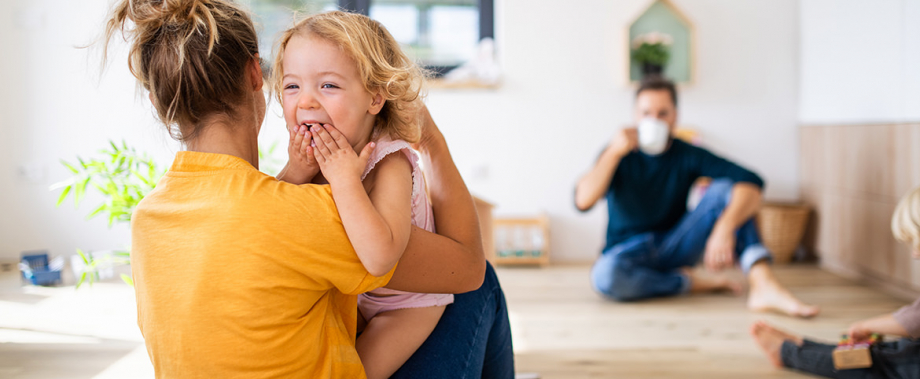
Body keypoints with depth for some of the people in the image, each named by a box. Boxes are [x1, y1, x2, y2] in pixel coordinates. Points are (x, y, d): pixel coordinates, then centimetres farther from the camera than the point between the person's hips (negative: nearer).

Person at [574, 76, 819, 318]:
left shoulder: (687, 155, -5)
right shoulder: (618, 155, -8)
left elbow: (751, 183, -20)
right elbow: (582, 202, -24)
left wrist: (725, 228, -37)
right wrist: (614, 152, -30)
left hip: (674, 248, 2)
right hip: (629, 253, -1)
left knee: (724, 189, -20)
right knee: (604, 276, -39)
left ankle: (765, 287, -34)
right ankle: (691, 282, -14)